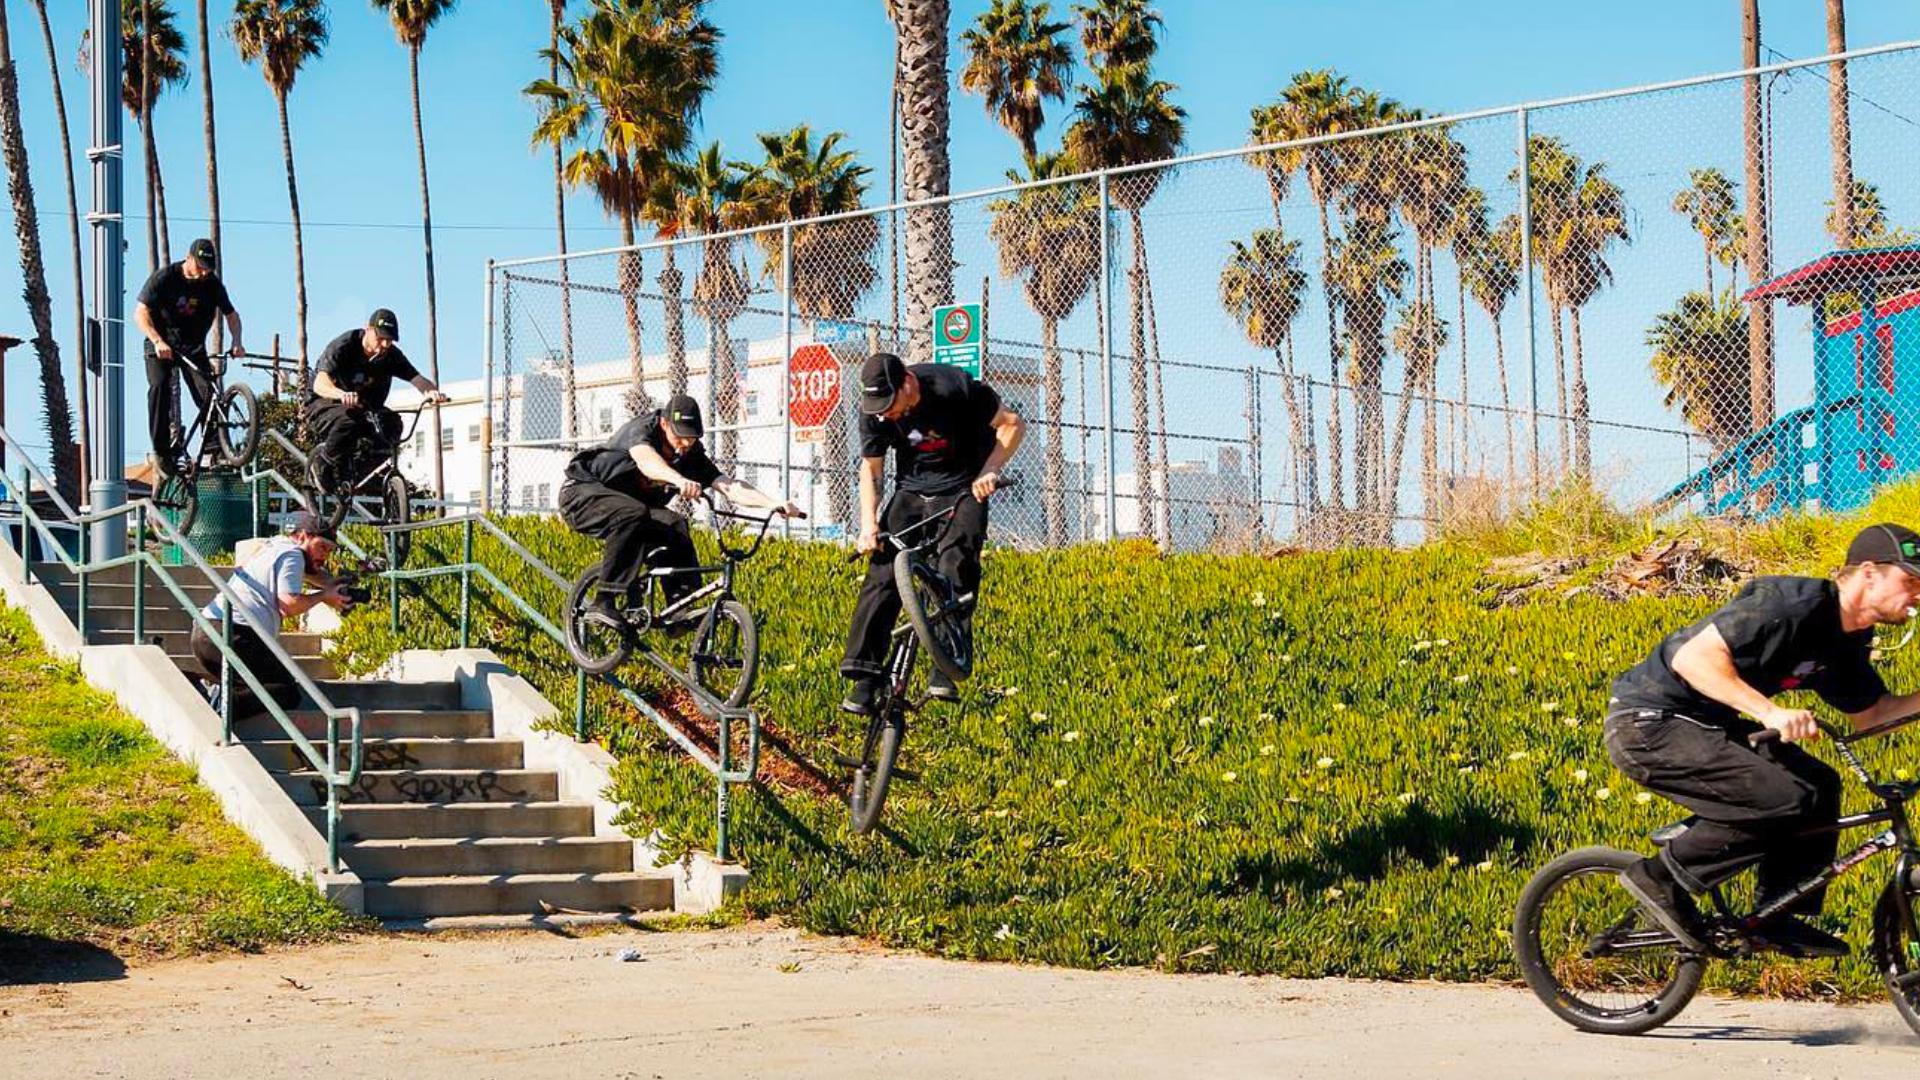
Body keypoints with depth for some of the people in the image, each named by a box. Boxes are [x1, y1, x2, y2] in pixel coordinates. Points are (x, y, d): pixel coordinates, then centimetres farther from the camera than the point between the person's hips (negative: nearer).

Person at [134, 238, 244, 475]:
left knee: (208, 393, -15)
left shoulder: (213, 283, -6)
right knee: (160, 387, -25)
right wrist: (158, 341, -36)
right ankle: (161, 449, -23)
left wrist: (236, 342, -14)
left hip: (194, 347, 3)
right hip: (161, 346, -3)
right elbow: (141, 313, -20)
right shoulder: (164, 278, -16)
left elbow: (231, 314, 6)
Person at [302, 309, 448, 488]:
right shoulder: (342, 347, -23)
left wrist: (431, 391, -47)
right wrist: (342, 394, -59)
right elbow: (320, 384, -36)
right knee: (347, 422, -38)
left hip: (363, 407, 4)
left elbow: (415, 377, -22)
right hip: (325, 404, -4)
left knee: (392, 422, -26)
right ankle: (321, 461, -11)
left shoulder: (392, 356, -10)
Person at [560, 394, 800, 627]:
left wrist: (775, 504, -36)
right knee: (633, 515, -36)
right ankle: (603, 602, -34)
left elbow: (730, 486, -19)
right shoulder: (642, 429, -23)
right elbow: (645, 459, -47)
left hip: (631, 507, 6)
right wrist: (679, 480, -68)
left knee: (674, 525, -20)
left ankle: (678, 611, -19)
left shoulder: (692, 457, -8)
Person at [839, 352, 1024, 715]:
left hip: (963, 489, -3)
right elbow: (871, 469, 0)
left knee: (957, 567, -23)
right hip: (912, 490, 3)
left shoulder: (954, 388, -25)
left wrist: (989, 471, -25)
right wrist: (868, 524, -13)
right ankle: (865, 675, -15)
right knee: (882, 572, -13)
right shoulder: (874, 413, -13)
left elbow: (1012, 424, -14)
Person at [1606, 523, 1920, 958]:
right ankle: (1662, 877, -9)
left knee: (1819, 785, 5)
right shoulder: (1795, 605, -22)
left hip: (1704, 724, 10)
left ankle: (1778, 921, 13)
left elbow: (1870, 715, 17)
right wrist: (1769, 712, -35)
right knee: (1785, 799, -22)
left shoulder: (1847, 639, 8)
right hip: (1650, 725, -10)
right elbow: (1692, 657, -29)